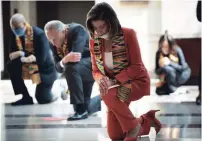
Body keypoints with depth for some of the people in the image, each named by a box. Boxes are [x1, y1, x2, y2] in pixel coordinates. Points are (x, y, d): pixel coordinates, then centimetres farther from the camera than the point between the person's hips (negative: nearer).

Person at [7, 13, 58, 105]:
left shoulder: (39, 34, -27)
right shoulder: (15, 35, -8)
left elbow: (41, 59, -30)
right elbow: (11, 55, -10)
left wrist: (22, 55, -28)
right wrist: (20, 53, -30)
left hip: (44, 68, -5)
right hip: (28, 66, 5)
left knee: (42, 99, -6)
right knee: (11, 66, -22)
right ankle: (26, 97, -9)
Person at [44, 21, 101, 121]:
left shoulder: (77, 30, -25)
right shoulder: (54, 43, -5)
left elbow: (77, 56, -37)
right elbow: (58, 67, -12)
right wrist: (64, 61, -33)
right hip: (78, 71, 8)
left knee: (71, 68, -37)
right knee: (84, 108, 5)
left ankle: (81, 110, -28)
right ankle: (102, 98, 39)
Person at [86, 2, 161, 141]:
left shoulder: (128, 34, -19)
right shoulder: (94, 41, -6)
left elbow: (136, 67, -18)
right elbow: (96, 70, 1)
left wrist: (114, 81, -29)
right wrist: (101, 79, -24)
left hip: (137, 81, -5)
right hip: (117, 87, 6)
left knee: (107, 94, -35)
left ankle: (133, 127, -14)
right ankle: (146, 120, 27)